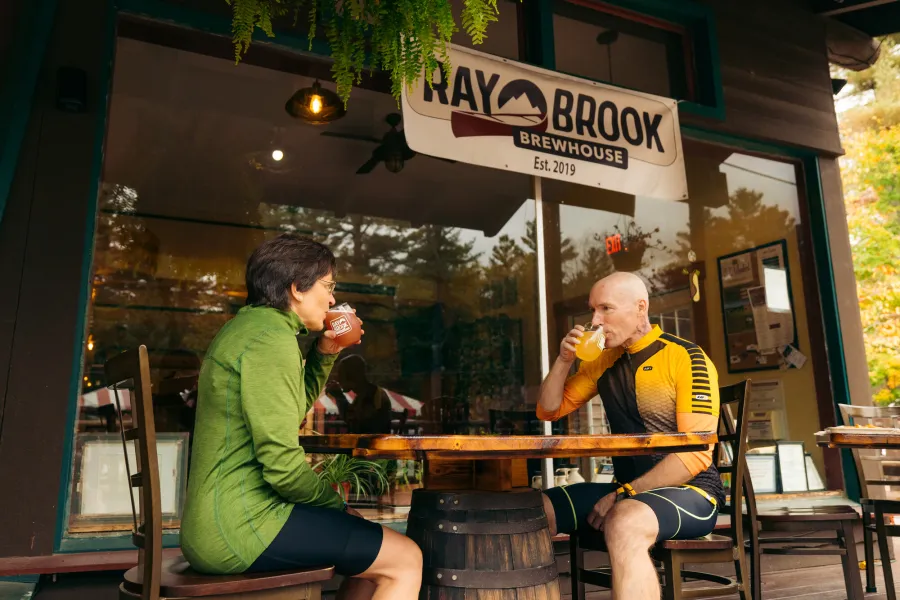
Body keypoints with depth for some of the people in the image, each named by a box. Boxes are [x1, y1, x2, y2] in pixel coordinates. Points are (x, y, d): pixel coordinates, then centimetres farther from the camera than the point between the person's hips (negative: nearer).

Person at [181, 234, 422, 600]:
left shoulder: (248, 326, 14)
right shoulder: (272, 337, -17)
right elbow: (282, 465, -22)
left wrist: (325, 352, 13)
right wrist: (337, 505, -5)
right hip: (243, 525, -10)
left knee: (375, 555, 20)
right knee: (405, 560, -8)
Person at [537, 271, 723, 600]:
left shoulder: (687, 359, -11)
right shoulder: (603, 361, 9)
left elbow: (696, 455, -17)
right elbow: (548, 410, 12)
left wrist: (623, 494, -19)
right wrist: (564, 359, -4)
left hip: (689, 491, -6)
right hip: (627, 491, 6)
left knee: (623, 523, -38)